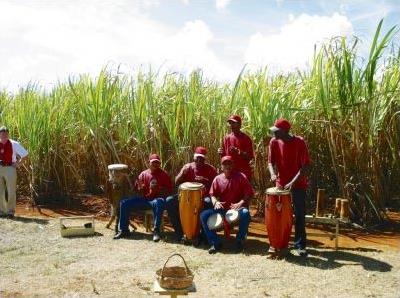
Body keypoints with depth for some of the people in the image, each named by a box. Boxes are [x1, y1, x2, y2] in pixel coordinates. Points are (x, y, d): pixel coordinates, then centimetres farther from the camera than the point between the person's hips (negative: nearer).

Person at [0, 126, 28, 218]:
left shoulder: (14, 144, -3)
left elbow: (25, 154, 4)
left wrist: (18, 163, -3)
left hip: (10, 168, -3)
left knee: (11, 192, 0)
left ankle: (11, 211, 9)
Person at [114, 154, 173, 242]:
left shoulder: (164, 174, 2)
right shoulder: (143, 174, 10)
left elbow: (169, 190, -2)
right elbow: (137, 189, 15)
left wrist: (158, 189, -18)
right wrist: (140, 188, -10)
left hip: (157, 199, -4)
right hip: (144, 199, 4)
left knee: (158, 203, -42)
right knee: (124, 203, -11)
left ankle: (156, 231, -36)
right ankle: (123, 230, -2)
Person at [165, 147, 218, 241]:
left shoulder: (210, 169, -1)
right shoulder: (187, 167, 5)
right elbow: (176, 183, 3)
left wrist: (205, 181, -25)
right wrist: (183, 172, -16)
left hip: (203, 197, -3)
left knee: (209, 202, -38)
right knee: (169, 201, -18)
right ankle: (179, 232, -10)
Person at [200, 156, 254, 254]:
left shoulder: (241, 177, -3)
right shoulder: (218, 179, 6)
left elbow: (249, 193, -6)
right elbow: (212, 194, 9)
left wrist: (240, 203, -22)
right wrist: (215, 202, -14)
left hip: (237, 208, -3)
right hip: (222, 208, 3)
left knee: (245, 213, -38)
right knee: (203, 215, -18)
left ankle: (239, 241, -13)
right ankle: (215, 243, -7)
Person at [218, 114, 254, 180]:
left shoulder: (246, 138, -4)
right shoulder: (226, 138, 10)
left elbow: (250, 157, -9)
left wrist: (238, 151, -23)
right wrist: (221, 153, -5)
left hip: (244, 172, -4)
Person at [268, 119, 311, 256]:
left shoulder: (299, 142, -15)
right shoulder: (274, 142, -4)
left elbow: (306, 165, -15)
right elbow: (271, 162, 2)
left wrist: (293, 182, -24)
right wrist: (273, 174, -20)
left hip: (298, 185, -3)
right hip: (281, 184, 3)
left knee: (299, 215, 1)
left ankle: (300, 245, 11)